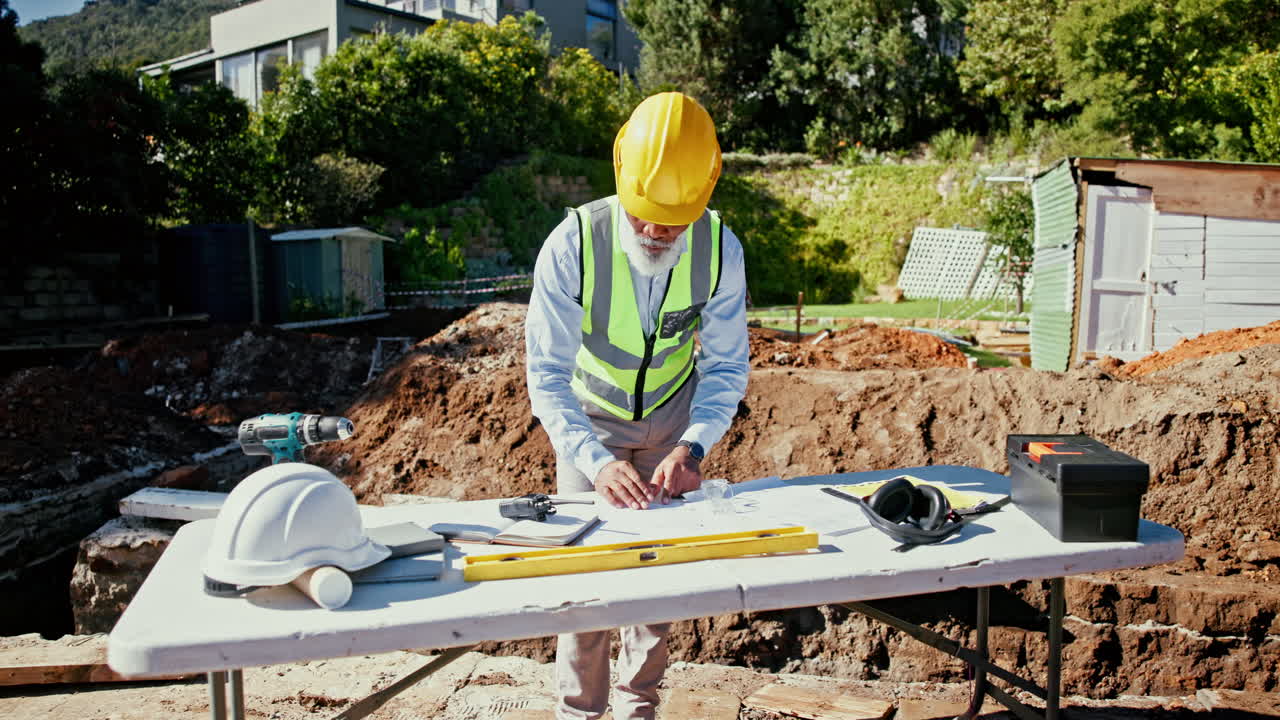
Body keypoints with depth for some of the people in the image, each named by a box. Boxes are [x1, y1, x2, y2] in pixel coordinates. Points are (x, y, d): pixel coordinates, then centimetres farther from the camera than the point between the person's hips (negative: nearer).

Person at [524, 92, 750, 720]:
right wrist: (597, 461, -37)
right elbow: (547, 373, -25)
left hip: (674, 416, 2)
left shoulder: (721, 250, -21)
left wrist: (692, 446, -27)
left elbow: (727, 366, -12)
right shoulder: (573, 245, -28)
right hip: (588, 416, -1)